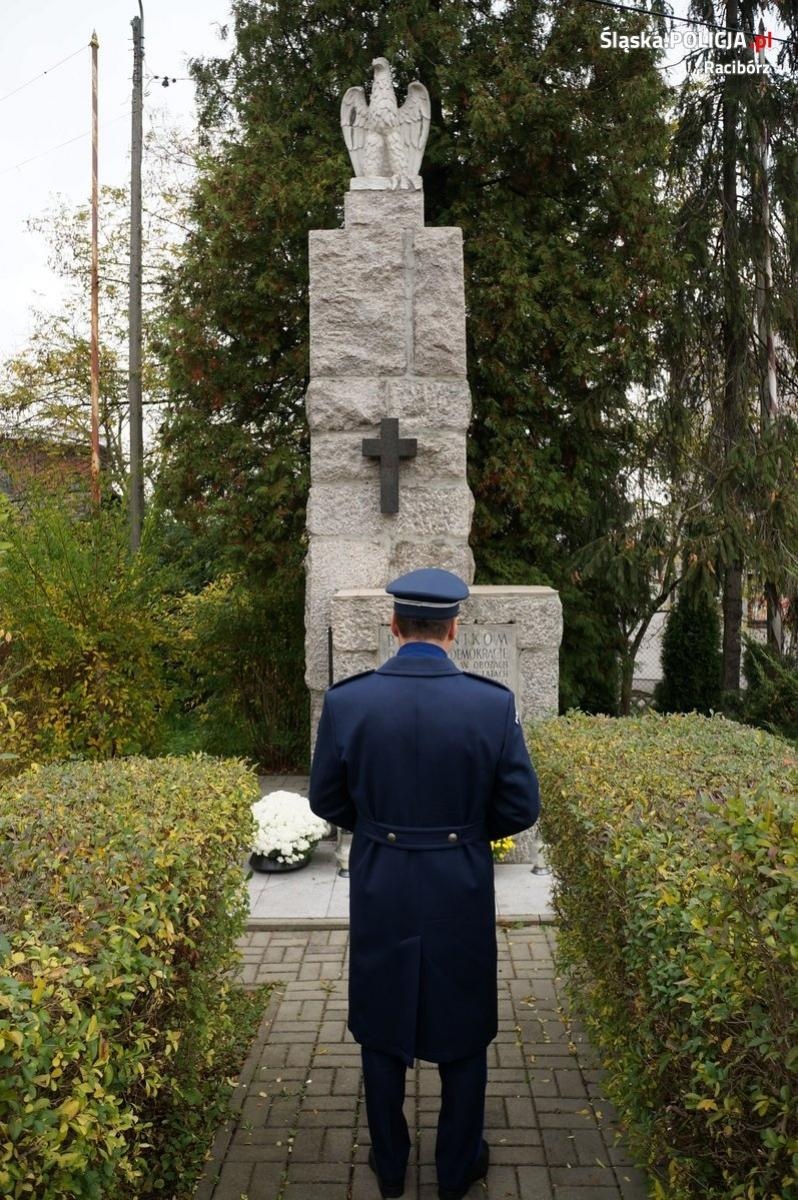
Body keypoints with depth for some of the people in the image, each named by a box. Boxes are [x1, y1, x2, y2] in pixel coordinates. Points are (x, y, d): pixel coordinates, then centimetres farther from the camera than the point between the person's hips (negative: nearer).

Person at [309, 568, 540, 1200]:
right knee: (462, 1031, 18)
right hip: (461, 892, -1)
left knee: (382, 1031, 19)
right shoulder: (493, 703, -15)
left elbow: (327, 800, -1)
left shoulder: (346, 701, -13)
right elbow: (521, 809, -8)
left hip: (379, 891, 1)